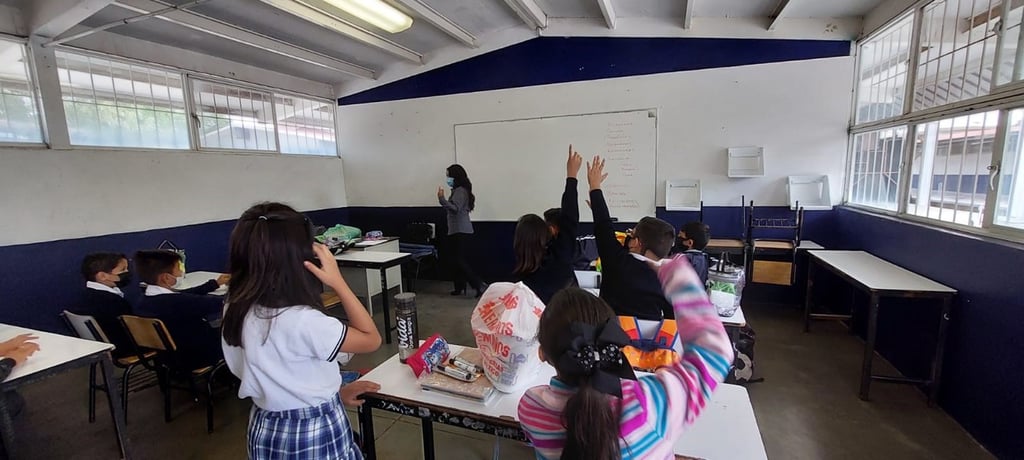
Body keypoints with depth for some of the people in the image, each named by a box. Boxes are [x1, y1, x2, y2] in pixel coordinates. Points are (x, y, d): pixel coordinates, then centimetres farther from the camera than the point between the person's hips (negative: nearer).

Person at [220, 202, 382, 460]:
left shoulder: (236, 314, -6)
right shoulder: (302, 321, -31)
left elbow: (281, 377, 4)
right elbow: (371, 339, -17)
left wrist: (334, 392, 9)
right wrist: (338, 282, -21)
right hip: (315, 434, -7)